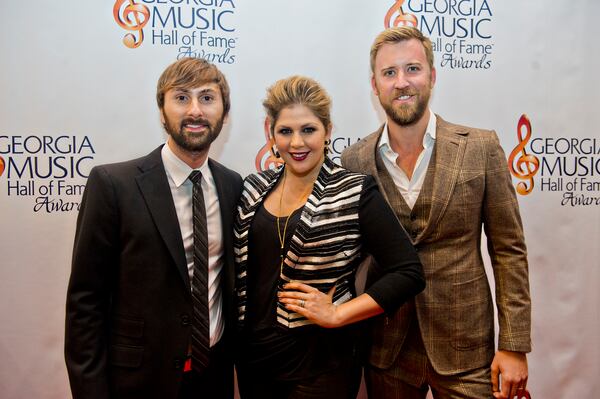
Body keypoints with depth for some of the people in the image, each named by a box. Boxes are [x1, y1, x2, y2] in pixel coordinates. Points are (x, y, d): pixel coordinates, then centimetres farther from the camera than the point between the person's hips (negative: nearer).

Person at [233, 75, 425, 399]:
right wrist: (236, 334, 2)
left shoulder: (355, 192, -12)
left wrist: (336, 314, -16)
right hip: (253, 356, 5)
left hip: (320, 363, -4)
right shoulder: (254, 189, 2)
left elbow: (409, 273, -15)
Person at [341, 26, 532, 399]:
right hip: (386, 350, 1)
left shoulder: (481, 148, -7)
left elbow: (509, 249, -4)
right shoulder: (354, 161, -4)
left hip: (464, 348, -1)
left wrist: (514, 346, -6)